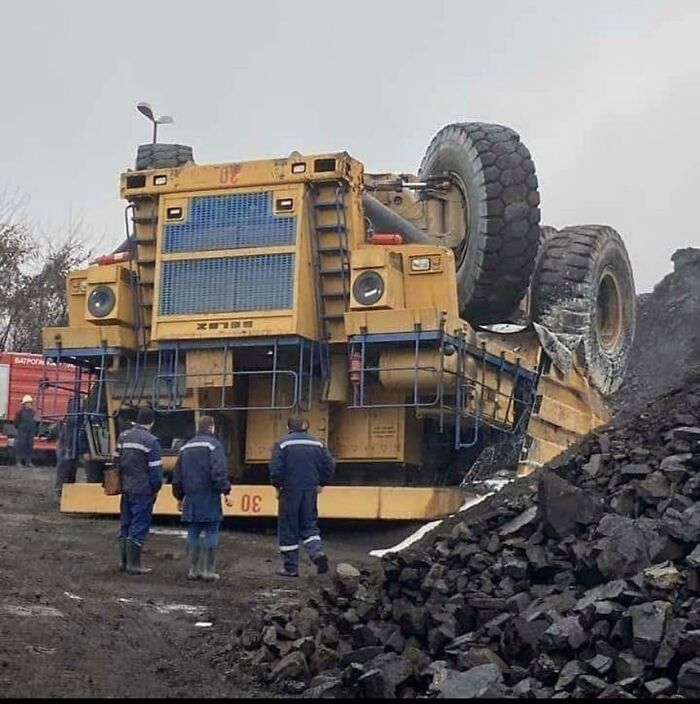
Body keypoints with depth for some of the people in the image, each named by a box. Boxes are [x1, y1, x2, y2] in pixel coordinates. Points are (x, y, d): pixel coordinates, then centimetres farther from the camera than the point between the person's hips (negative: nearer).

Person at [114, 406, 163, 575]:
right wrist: (156, 489, 0)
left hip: (126, 489, 7)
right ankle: (133, 564, 0)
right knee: (139, 528, -1)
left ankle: (123, 561, 21)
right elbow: (155, 470, -13)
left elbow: (117, 461, 15)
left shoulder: (123, 436, 8)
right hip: (143, 490, -7)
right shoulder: (151, 441, -13)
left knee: (126, 526, 16)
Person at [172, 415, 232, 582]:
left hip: (191, 497, 6)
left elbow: (177, 476, 20)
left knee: (193, 533, 10)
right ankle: (209, 571, -3)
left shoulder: (185, 447, 16)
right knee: (211, 532, -2)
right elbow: (219, 472, -17)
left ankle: (194, 570, 10)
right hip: (209, 497, -6)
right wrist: (226, 491, -14)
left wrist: (179, 497, 27)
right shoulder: (213, 445, -6)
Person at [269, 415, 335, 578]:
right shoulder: (317, 443, 6)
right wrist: (321, 483, 16)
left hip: (290, 491, -4)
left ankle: (290, 567, 9)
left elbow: (276, 469, -13)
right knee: (309, 526, 15)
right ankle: (318, 552, -10)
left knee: (288, 529, 5)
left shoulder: (282, 444, -7)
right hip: (311, 491, 4)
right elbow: (329, 465, 5)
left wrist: (277, 486, 3)